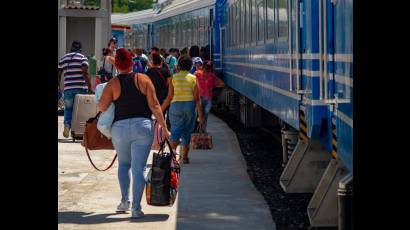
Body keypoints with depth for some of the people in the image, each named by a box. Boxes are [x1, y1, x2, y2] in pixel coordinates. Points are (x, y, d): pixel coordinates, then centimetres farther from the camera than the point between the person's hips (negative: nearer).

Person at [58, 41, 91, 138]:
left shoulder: (63, 59, 11)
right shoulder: (83, 58, 0)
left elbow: (59, 74, 12)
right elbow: (85, 73, -13)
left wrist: (58, 87, 23)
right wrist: (89, 87, -12)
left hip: (68, 88, 2)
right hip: (81, 88, -2)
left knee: (68, 108, 14)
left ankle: (67, 124, -11)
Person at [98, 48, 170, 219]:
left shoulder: (112, 84, 0)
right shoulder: (143, 80, 1)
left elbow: (102, 107, -4)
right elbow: (154, 105, -2)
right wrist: (164, 127, 1)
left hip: (120, 128, 1)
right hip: (143, 127, -1)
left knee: (123, 164, 23)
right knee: (138, 168, 1)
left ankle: (124, 201, 17)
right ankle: (136, 208, -2)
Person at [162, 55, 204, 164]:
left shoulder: (174, 78, 0)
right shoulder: (193, 78, 0)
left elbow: (169, 97, -2)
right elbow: (197, 98, -3)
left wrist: (160, 109, 7)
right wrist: (200, 114, 0)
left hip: (176, 106, -1)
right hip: (190, 106, 1)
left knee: (175, 130, -1)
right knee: (187, 132, 13)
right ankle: (185, 156, 15)